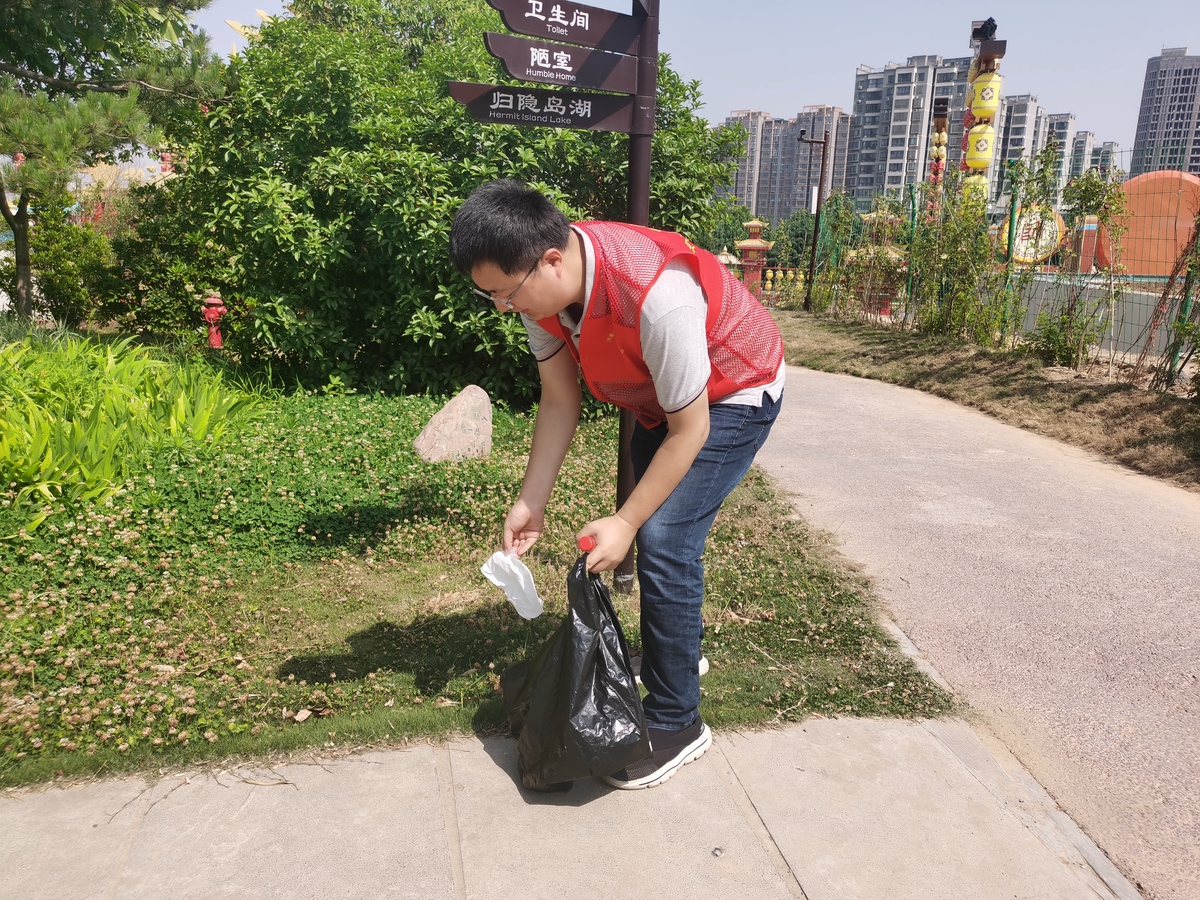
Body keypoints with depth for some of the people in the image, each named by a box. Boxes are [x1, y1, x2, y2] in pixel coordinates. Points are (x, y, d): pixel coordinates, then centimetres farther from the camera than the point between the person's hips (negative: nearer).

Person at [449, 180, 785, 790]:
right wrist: (529, 503, -10)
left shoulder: (656, 296, -41)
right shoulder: (540, 283, -18)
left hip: (734, 396, -8)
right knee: (651, 524, 18)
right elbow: (560, 401, -8)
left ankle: (676, 724, -1)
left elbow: (689, 430, -30)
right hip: (661, 394, 8)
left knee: (663, 540, -18)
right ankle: (679, 652, 42)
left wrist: (625, 523, -26)